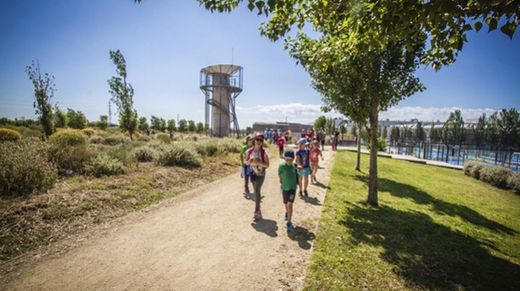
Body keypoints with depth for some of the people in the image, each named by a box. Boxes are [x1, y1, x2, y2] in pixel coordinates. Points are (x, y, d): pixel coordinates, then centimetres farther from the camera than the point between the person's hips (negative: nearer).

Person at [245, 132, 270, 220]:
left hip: (261, 174, -4)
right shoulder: (249, 151, -4)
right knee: (256, 191, 15)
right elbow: (245, 161, 5)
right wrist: (249, 161, -17)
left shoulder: (264, 152, -14)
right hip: (253, 173, 4)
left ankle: (256, 211, -1)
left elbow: (267, 165, -14)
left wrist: (259, 162, -28)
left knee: (257, 191, -11)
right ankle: (258, 209, 31)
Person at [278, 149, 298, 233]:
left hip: (293, 187, -1)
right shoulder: (281, 166, -14)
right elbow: (279, 175, 2)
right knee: (286, 204, 18)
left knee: (290, 204, -12)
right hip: (284, 188, 1)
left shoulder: (294, 166, -11)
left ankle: (289, 223, -5)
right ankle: (287, 213, 50)